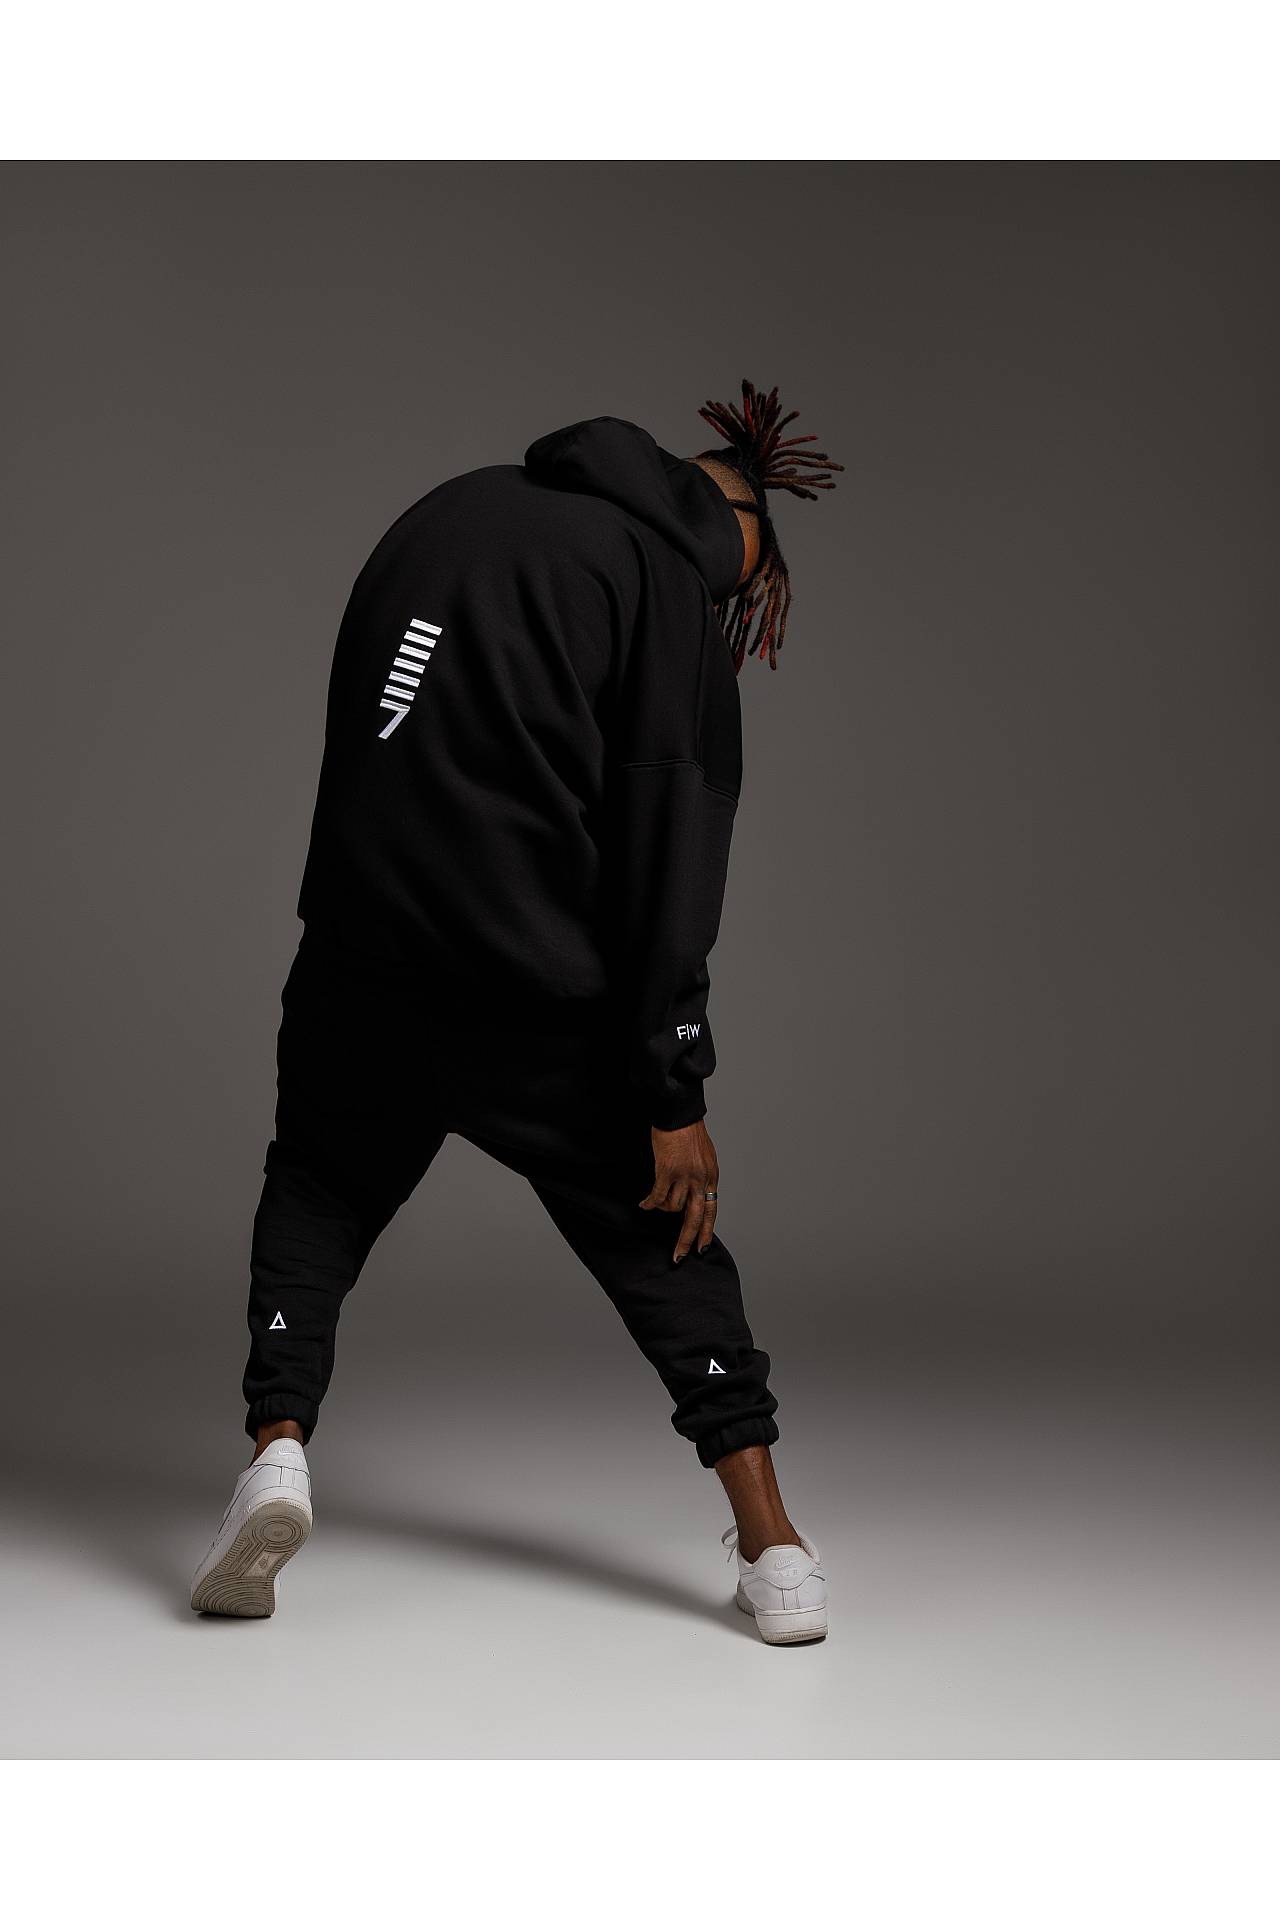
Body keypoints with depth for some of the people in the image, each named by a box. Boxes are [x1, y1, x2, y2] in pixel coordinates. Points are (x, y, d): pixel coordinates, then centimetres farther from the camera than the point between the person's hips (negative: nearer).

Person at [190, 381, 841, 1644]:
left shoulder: (451, 508, 13)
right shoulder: (670, 579, -5)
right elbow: (670, 854, -10)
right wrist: (674, 1098, -9)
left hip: (361, 965, 3)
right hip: (542, 995, -3)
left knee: (318, 1191, 24)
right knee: (660, 1232, 13)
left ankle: (277, 1443, 3)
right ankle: (772, 1549, 10)